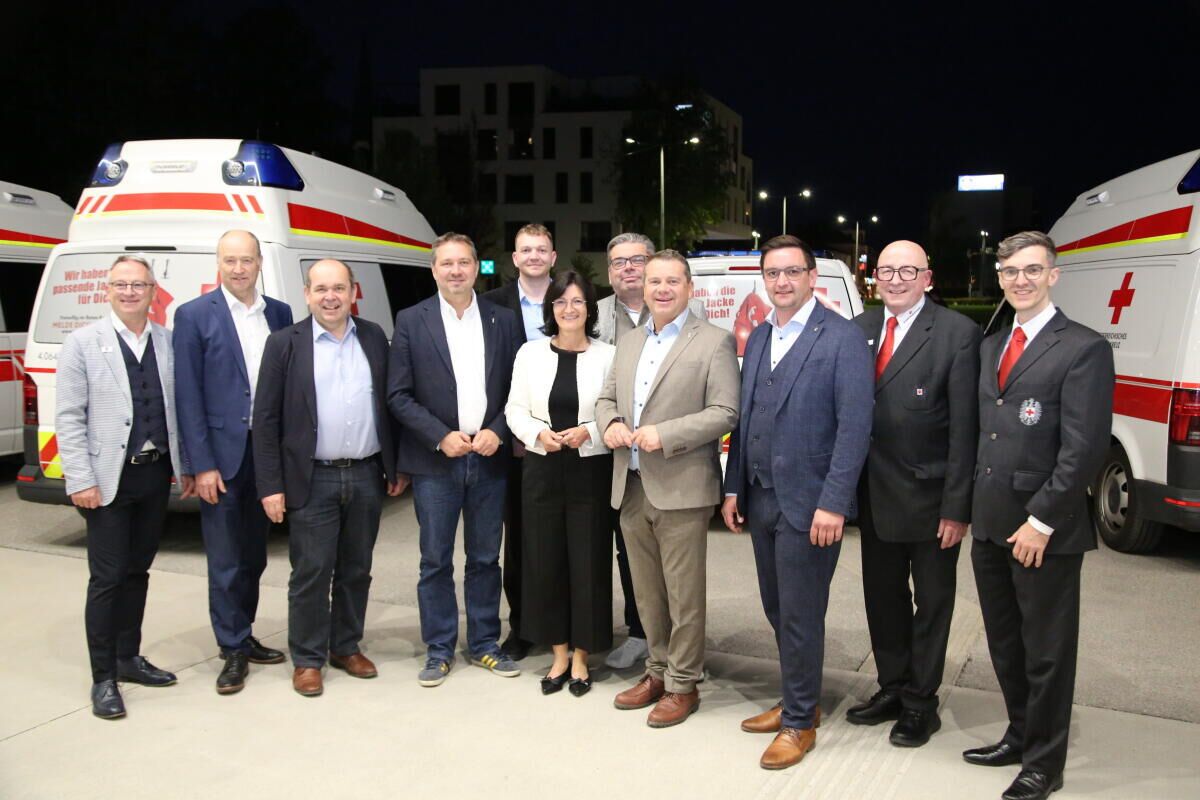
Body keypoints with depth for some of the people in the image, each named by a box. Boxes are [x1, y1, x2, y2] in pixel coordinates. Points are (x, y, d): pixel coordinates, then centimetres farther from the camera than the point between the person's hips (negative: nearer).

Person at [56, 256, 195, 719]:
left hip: (156, 475, 4)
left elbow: (179, 408, 8)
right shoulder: (83, 344, -4)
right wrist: (80, 481, -12)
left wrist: (185, 467, 6)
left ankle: (128, 658, 29)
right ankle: (104, 680, 11)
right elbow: (68, 417, -7)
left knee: (138, 571, 15)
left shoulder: (168, 343, 5)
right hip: (109, 478, -4)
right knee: (107, 578, 0)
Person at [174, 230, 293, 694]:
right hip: (222, 455, -4)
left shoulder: (279, 314, 7)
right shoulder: (195, 316, -4)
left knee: (254, 556, 15)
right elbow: (188, 396, -8)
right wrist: (202, 465, -12)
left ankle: (244, 638, 29)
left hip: (267, 453, 4)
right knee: (225, 561, 3)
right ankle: (233, 651, 14)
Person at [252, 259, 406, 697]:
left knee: (356, 571, 13)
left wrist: (395, 467, 8)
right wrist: (271, 486, -8)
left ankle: (347, 647, 29)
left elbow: (388, 405, 11)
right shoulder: (285, 343, -3)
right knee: (311, 573, 4)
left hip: (366, 477, 3)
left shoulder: (374, 338, 6)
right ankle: (307, 659, 18)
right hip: (312, 480, -3)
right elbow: (266, 419, -4)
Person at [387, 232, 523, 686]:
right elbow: (398, 394, -3)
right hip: (435, 461, -1)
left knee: (485, 559, 10)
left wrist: (496, 432, -9)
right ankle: (438, 650, 18)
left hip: (489, 458, 2)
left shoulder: (503, 321, 5)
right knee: (436, 561, 5)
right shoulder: (411, 322, 0)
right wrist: (441, 437, -12)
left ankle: (484, 644, 23)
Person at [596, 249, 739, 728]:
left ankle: (683, 685, 15)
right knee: (647, 592, 16)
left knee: (684, 595, 2)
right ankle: (658, 671, 31)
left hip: (681, 489, -6)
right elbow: (607, 397, 20)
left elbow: (725, 412, -11)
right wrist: (609, 423, -3)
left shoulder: (714, 342, -5)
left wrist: (665, 434, -20)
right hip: (631, 488, 6)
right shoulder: (628, 343, 16)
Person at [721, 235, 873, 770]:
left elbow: (854, 426, -15)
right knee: (777, 610, 16)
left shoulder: (843, 339, -10)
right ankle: (799, 701, 33)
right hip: (760, 499, 7)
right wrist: (734, 489, 12)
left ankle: (799, 722, 18)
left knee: (800, 616, 2)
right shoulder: (758, 339, 12)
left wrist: (833, 504, -19)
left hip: (808, 503, -7)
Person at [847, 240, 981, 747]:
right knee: (883, 599, 17)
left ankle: (921, 704, 26)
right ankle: (892, 689, 34)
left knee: (931, 603, 11)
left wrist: (957, 506, -14)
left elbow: (965, 426, -12)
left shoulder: (957, 334, -10)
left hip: (930, 497, -5)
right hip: (874, 496, 5)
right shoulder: (858, 330, 4)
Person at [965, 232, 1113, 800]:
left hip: (1045, 531, -6)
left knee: (1047, 651, 7)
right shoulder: (990, 347, 13)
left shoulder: (1083, 349, -10)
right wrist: (973, 507, 9)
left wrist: (1040, 521, -17)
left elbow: (1085, 448, -16)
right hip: (990, 525, 7)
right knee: (1005, 645, 18)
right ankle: (1020, 736, 36)